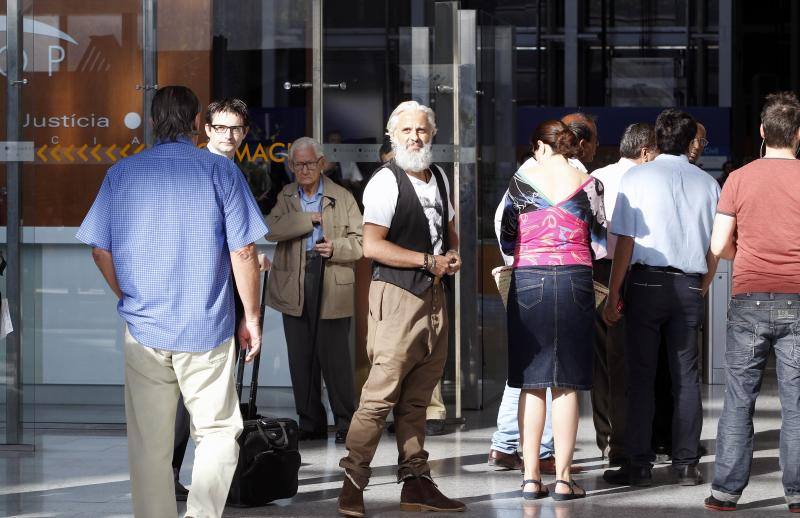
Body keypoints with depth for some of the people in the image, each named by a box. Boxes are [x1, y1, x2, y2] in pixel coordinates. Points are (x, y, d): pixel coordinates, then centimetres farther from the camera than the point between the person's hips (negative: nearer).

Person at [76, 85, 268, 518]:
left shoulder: (122, 173, 4)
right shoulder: (219, 170, -3)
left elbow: (100, 250, 7)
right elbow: (243, 252, -5)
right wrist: (251, 316, 5)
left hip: (142, 326, 2)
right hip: (206, 328, -2)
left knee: (149, 444, 8)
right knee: (217, 433, 7)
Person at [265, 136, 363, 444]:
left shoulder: (342, 198, 6)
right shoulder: (286, 197, 13)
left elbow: (360, 241, 4)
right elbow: (270, 230, -4)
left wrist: (336, 247, -15)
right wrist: (307, 219, -12)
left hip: (332, 286, -3)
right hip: (294, 285, 3)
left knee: (334, 355, -6)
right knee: (301, 357, 6)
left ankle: (346, 422, 2)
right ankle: (310, 423, 14)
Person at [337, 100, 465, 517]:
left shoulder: (439, 178, 15)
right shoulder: (385, 182, -9)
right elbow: (372, 246, -18)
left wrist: (453, 255, 6)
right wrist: (429, 261, -14)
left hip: (434, 296, 8)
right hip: (397, 295, -8)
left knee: (416, 398, 12)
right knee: (381, 394, -11)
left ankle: (415, 483, 16)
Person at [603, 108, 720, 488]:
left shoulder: (636, 178, -2)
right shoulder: (706, 183, 7)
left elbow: (625, 241, -5)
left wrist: (613, 294, -2)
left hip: (646, 282, -2)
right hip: (689, 285, 2)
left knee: (641, 376, 1)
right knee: (686, 376, 7)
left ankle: (639, 465, 0)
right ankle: (686, 464, 6)